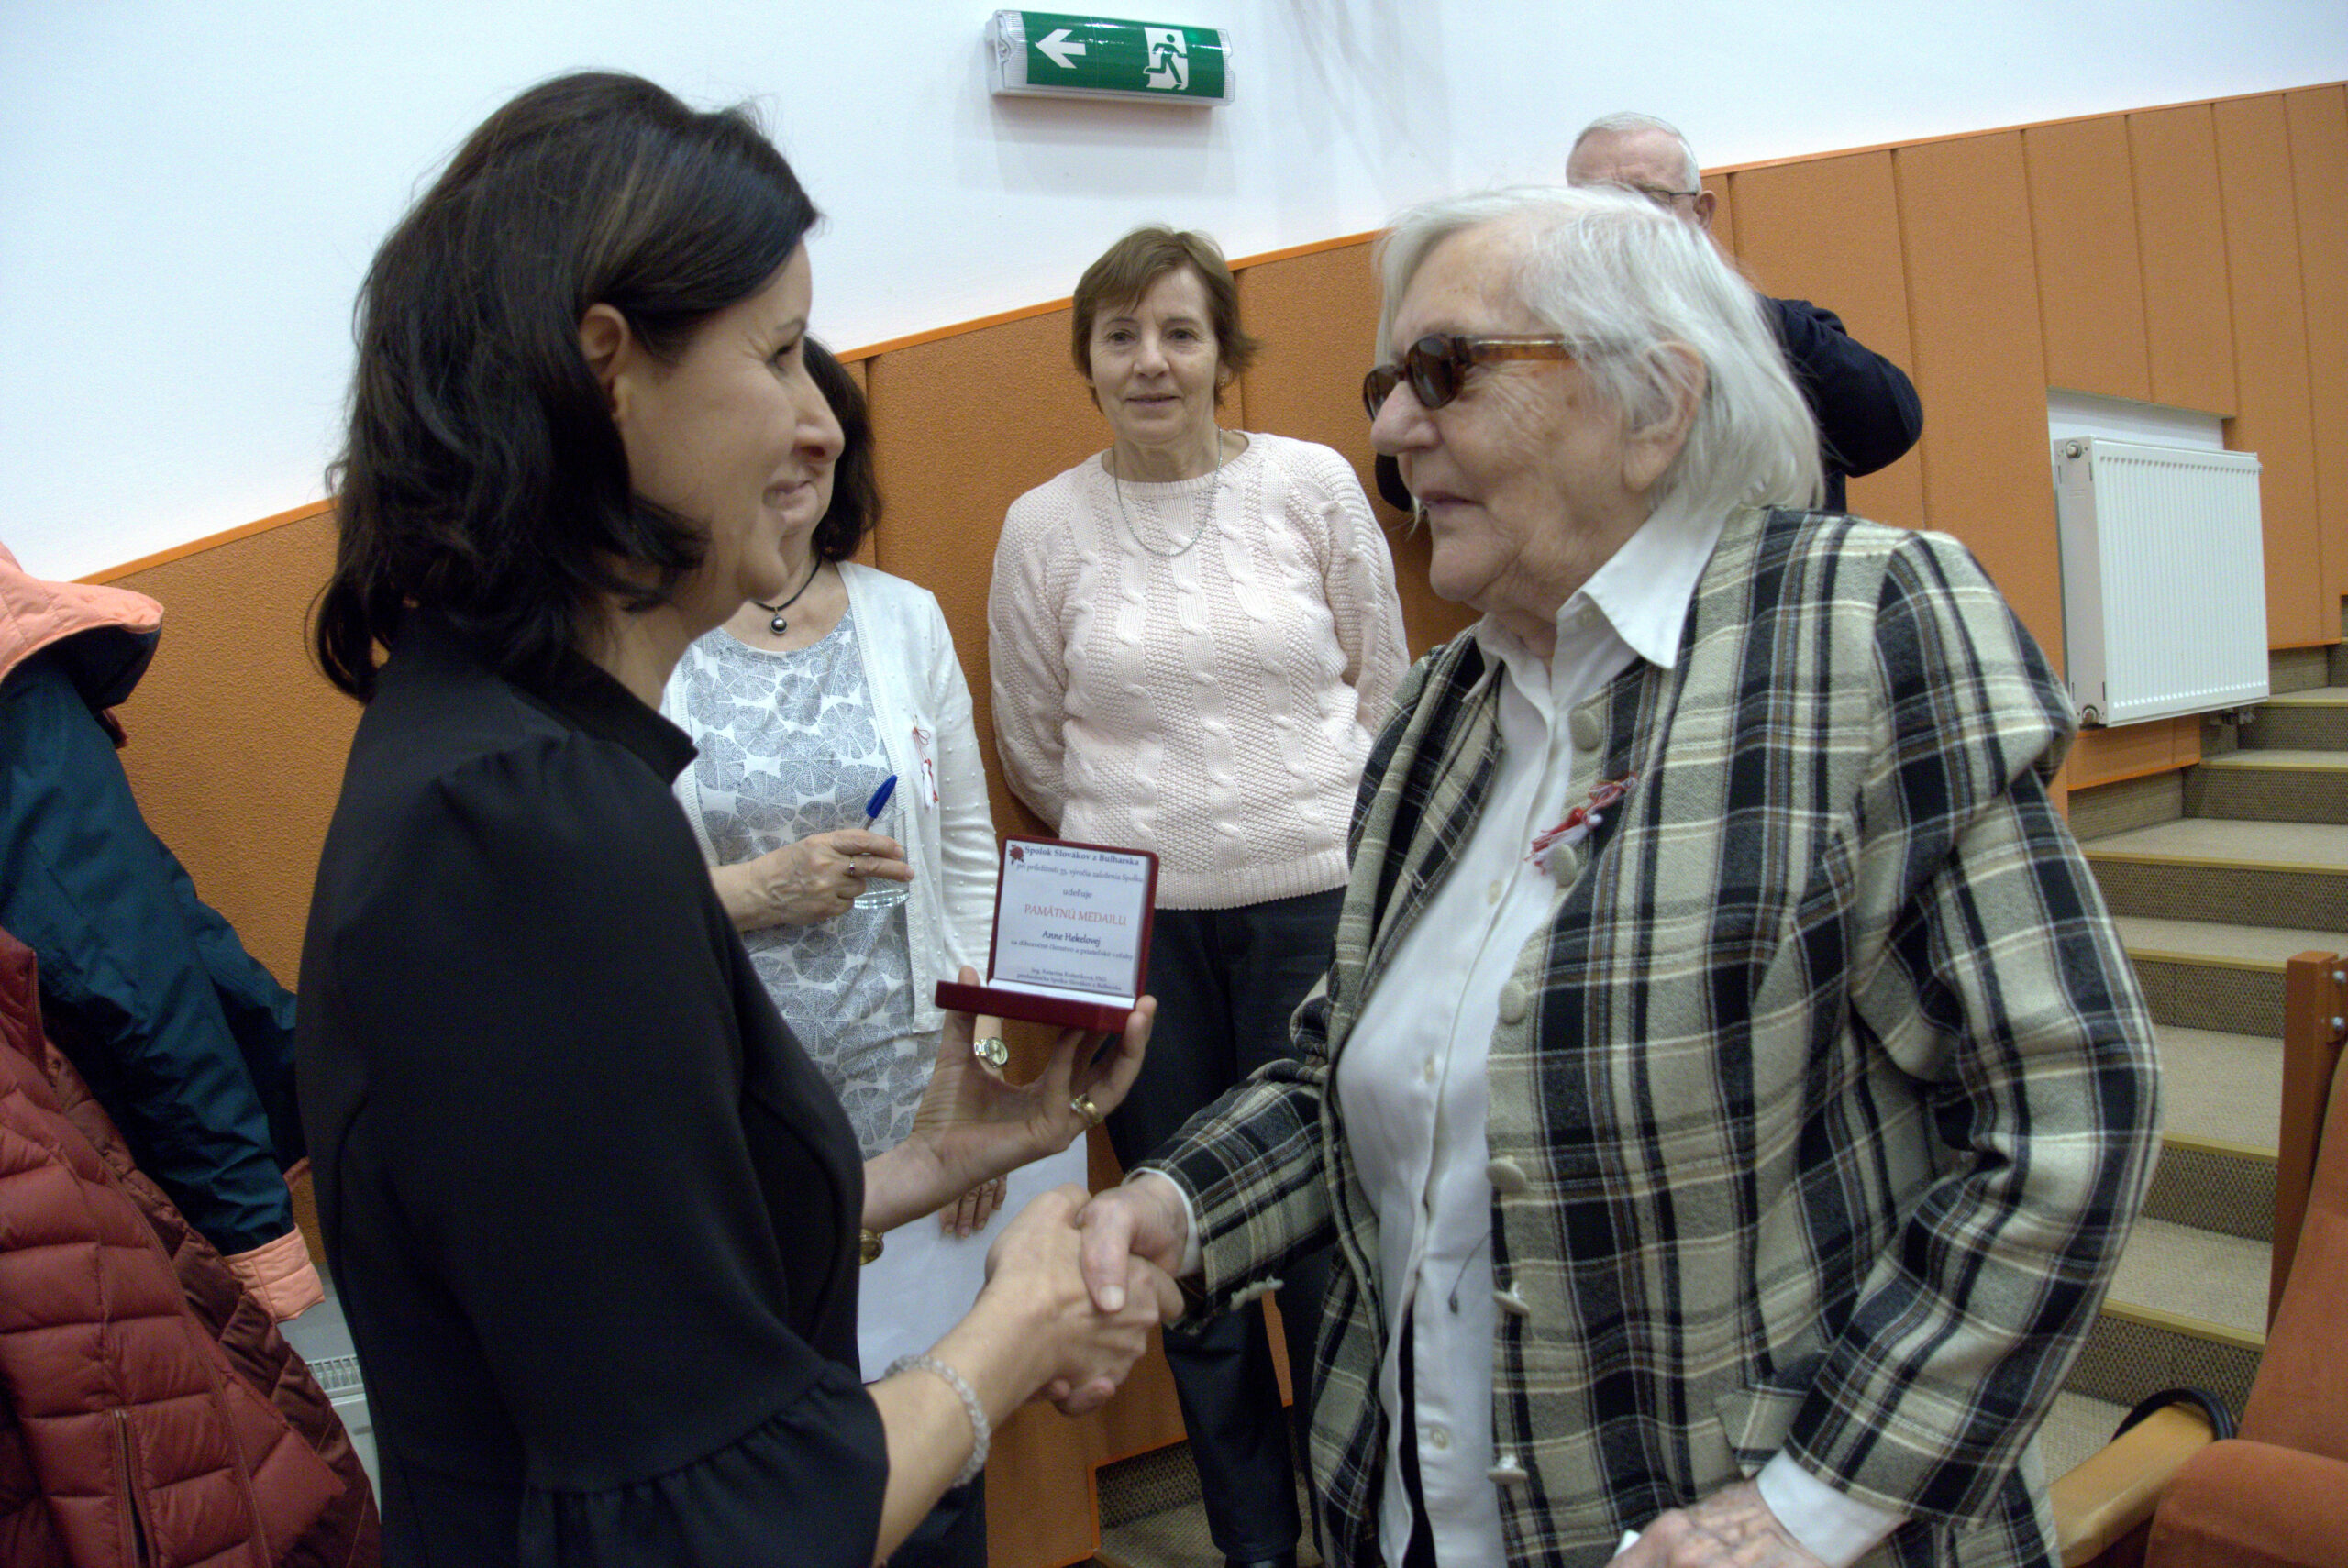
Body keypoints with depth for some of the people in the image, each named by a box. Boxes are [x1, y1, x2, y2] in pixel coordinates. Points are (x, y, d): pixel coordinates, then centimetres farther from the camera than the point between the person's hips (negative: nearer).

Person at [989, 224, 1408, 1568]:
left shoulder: (1314, 484, 0)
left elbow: (1384, 691, 9)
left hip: (1315, 900, -1)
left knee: (1330, 1231, 4)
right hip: (1133, 920, 1)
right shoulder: (1044, 526, 2)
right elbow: (1035, 749, 11)